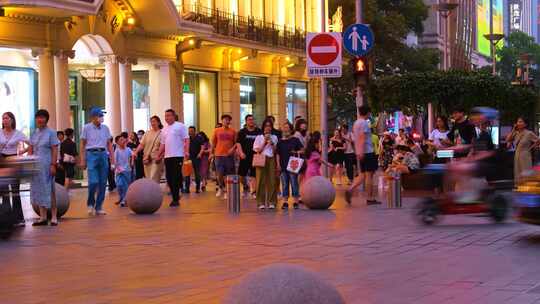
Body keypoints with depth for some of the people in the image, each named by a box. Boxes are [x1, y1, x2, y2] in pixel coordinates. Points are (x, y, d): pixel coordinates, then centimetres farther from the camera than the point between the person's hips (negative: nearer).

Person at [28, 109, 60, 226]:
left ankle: (53, 217, 2)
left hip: (47, 165, -6)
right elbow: (30, 149, 15)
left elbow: (55, 150, -7)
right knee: (38, 190, 6)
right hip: (35, 165, 6)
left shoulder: (51, 132, -3)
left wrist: (53, 164, -14)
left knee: (49, 190, -3)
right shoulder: (34, 133, 13)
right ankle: (43, 217, 12)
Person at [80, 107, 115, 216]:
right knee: (93, 182, -13)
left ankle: (99, 207, 12)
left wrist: (112, 159, 8)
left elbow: (109, 144, 12)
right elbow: (82, 145, 3)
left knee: (103, 183, 3)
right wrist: (83, 160, -1)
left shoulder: (105, 128, 9)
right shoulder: (87, 128, 0)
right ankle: (90, 204, 9)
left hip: (103, 155, 4)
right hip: (92, 154, -4)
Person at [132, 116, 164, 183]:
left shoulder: (161, 133, -2)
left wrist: (159, 156, -19)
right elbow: (141, 144, 9)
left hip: (156, 160, -5)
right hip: (147, 159, 5)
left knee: (153, 179, -14)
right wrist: (135, 152, -5)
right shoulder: (147, 133, 13)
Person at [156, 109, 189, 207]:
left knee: (176, 177, -9)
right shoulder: (164, 129, 18)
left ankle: (176, 198, -5)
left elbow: (186, 139, -7)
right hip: (167, 156, 7)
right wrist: (159, 155, 14)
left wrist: (186, 151, -19)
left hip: (178, 156, -7)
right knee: (169, 177, 6)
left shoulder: (180, 126, -2)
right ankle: (175, 197, 15)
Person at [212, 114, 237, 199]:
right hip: (219, 155, 0)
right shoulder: (217, 131, 6)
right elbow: (213, 143, 11)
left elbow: (236, 142, 7)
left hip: (229, 155, 0)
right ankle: (221, 188, 21)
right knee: (220, 174, -4)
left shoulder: (233, 131, 5)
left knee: (228, 175, 1)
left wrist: (233, 148, -11)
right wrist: (212, 153, 9)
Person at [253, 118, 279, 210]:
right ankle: (261, 202, -1)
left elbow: (276, 151, 9)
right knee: (261, 181, -5)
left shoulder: (274, 137, 12)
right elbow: (258, 150, -1)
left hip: (271, 159, 2)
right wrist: (264, 142, -6)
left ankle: (271, 202, 2)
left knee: (272, 181, -3)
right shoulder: (259, 137, 7)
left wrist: (272, 143, -5)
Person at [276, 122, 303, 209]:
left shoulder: (295, 140, 3)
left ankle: (295, 202, 3)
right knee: (284, 184, 5)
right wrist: (278, 164, 3)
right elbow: (277, 154, 12)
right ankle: (285, 202, 9)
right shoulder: (280, 141, 10)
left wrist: (296, 152, -14)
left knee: (294, 183, -2)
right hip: (283, 166, 3)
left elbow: (302, 150, 4)